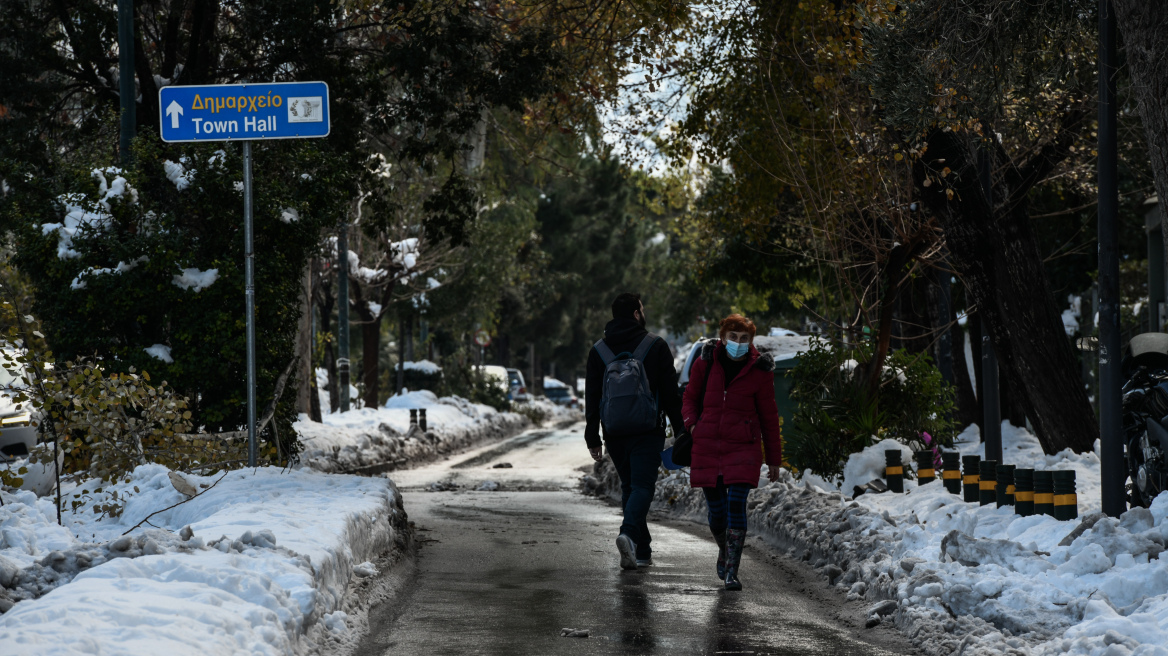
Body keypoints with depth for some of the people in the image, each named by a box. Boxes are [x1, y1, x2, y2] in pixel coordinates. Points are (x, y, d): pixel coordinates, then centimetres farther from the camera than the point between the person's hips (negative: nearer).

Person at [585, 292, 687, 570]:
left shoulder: (598, 350, 8)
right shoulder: (656, 346, -2)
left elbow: (591, 398, 8)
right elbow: (671, 393, -3)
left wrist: (593, 438, 10)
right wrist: (680, 431, 2)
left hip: (614, 433, 4)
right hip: (648, 431, -4)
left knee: (629, 486, 14)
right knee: (642, 485, -6)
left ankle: (642, 551, 15)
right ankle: (629, 533, -31)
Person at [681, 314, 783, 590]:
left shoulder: (759, 371, -2)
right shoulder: (705, 363, 1)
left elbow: (769, 418, 4)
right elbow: (690, 398, 15)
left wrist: (774, 460, 7)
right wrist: (691, 423, -6)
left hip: (743, 448, -2)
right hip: (707, 446, 2)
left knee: (736, 506, -13)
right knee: (716, 509, 7)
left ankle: (732, 571, -10)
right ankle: (724, 550, 37)